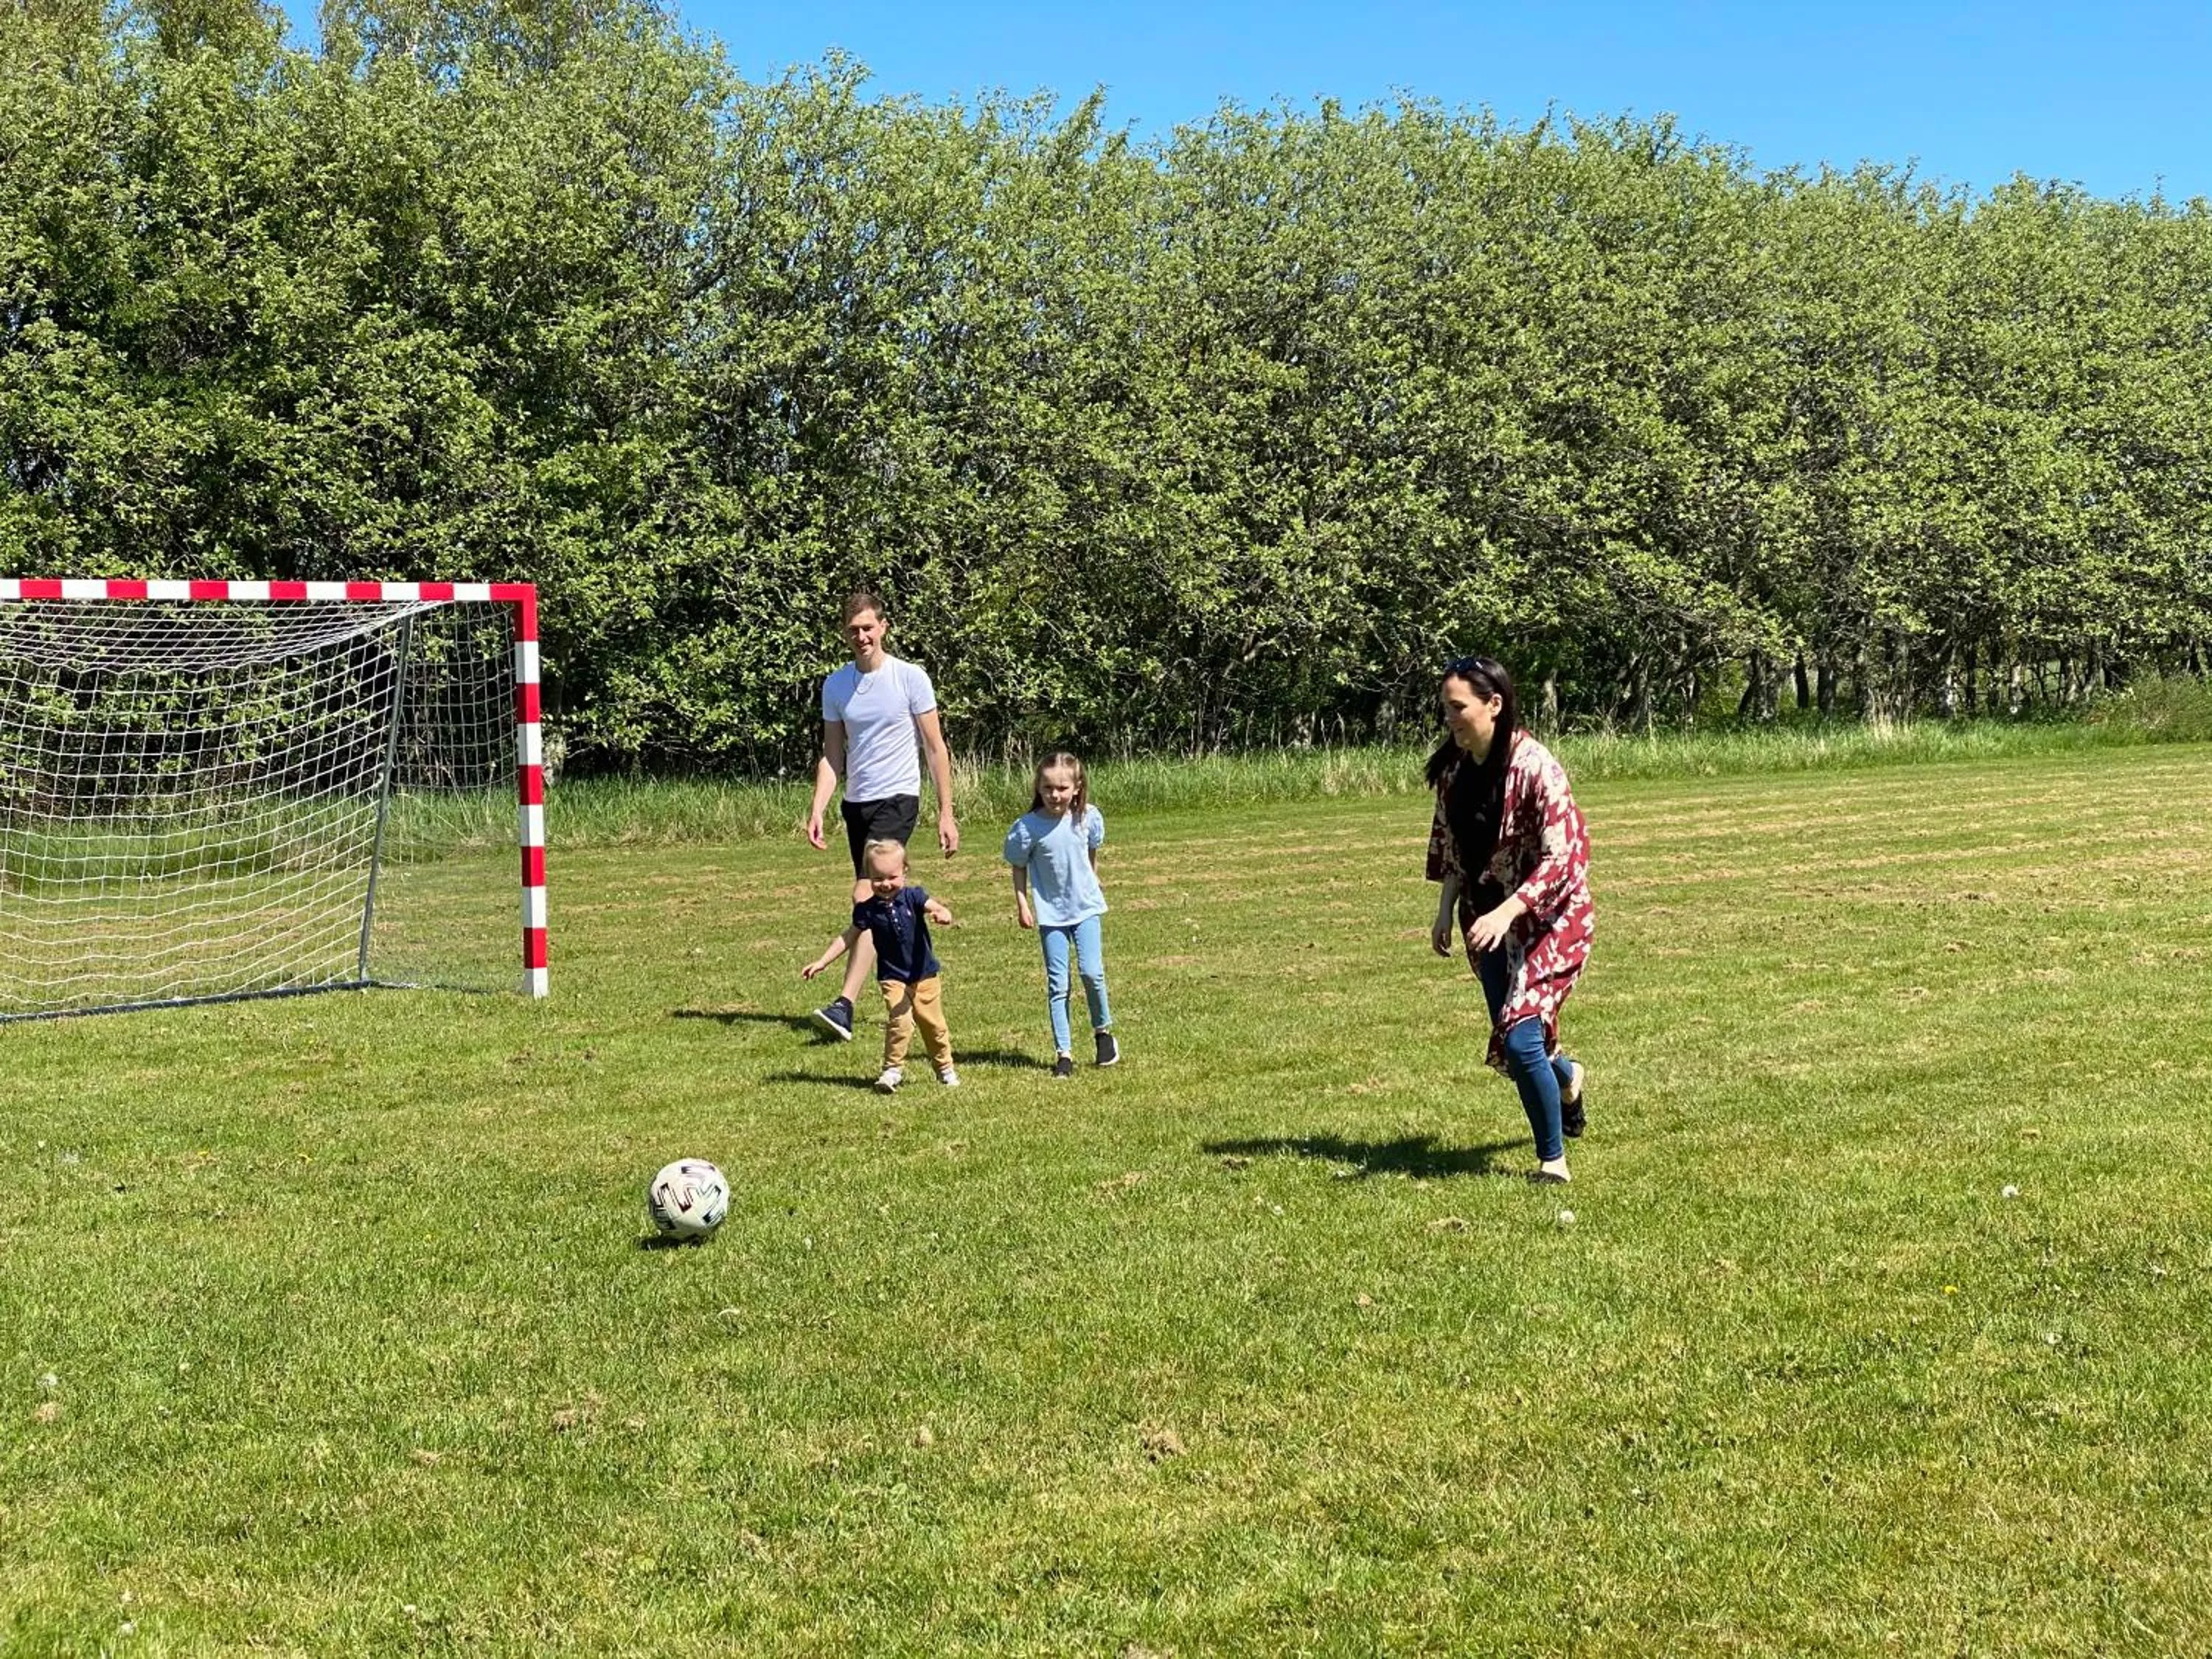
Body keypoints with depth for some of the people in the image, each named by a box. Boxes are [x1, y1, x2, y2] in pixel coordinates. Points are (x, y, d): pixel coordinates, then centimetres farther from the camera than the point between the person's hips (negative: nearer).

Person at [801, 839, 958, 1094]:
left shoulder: (913, 897, -9)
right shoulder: (867, 909, -7)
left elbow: (936, 908, -23)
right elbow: (849, 937, 3)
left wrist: (943, 915, -49)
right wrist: (821, 962, 1)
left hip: (925, 973, 1)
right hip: (892, 976, -1)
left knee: (933, 1022, 9)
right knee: (899, 1020, -19)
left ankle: (945, 1067, 28)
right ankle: (893, 1069, -6)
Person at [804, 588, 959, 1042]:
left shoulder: (910, 678, -5)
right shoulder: (835, 685, 7)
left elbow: (936, 748, -2)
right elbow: (832, 756, 12)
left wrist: (946, 814, -4)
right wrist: (817, 811, -1)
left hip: (897, 799, -6)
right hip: (856, 803, 6)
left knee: (867, 896, -19)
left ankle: (845, 1005, -25)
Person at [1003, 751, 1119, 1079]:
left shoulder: (1089, 817, -10)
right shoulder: (1027, 827, -17)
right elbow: (1019, 867, -3)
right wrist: (1022, 904, -7)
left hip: (1085, 906, 1)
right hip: (1050, 911, -1)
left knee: (1091, 971, -10)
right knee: (1057, 983, 1)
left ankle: (1103, 1031, 16)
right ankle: (1063, 1053, 6)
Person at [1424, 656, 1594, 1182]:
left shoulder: (1535, 768, -22)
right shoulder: (1454, 766, 0)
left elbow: (1563, 857, -25)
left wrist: (1505, 913, -33)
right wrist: (1446, 910, 4)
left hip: (1547, 919, -7)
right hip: (1490, 920, 7)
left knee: (1520, 1042, -18)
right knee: (1509, 1044, 15)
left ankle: (1553, 1160, 3)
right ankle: (1567, 1077, 51)